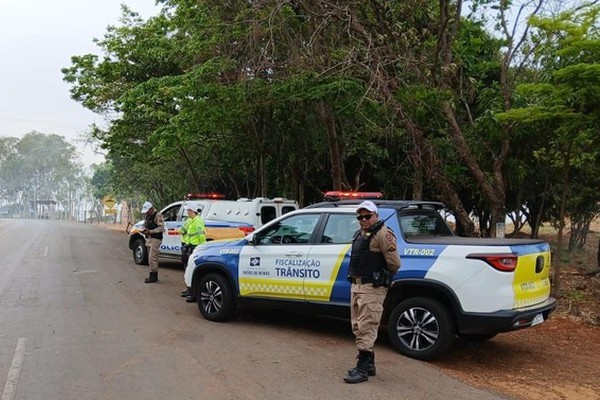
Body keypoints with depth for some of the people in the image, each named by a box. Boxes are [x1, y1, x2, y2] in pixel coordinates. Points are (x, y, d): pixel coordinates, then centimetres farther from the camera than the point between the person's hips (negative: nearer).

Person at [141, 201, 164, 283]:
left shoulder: (158, 215, -11)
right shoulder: (147, 215, 16)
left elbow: (161, 227, -17)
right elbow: (145, 225, 26)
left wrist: (150, 231, -22)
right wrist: (144, 230, 3)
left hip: (155, 239, -9)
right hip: (149, 239, 9)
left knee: (152, 257, -13)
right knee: (151, 258, 11)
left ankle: (153, 276, -8)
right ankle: (154, 275, 17)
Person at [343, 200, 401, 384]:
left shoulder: (383, 234, -12)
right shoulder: (360, 234, 16)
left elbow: (394, 263, -16)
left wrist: (382, 277, 0)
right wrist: (355, 280, 9)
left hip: (372, 288, -10)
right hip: (356, 285, 10)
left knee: (366, 327, -8)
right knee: (358, 327, 16)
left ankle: (362, 369, -2)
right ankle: (369, 363, 28)